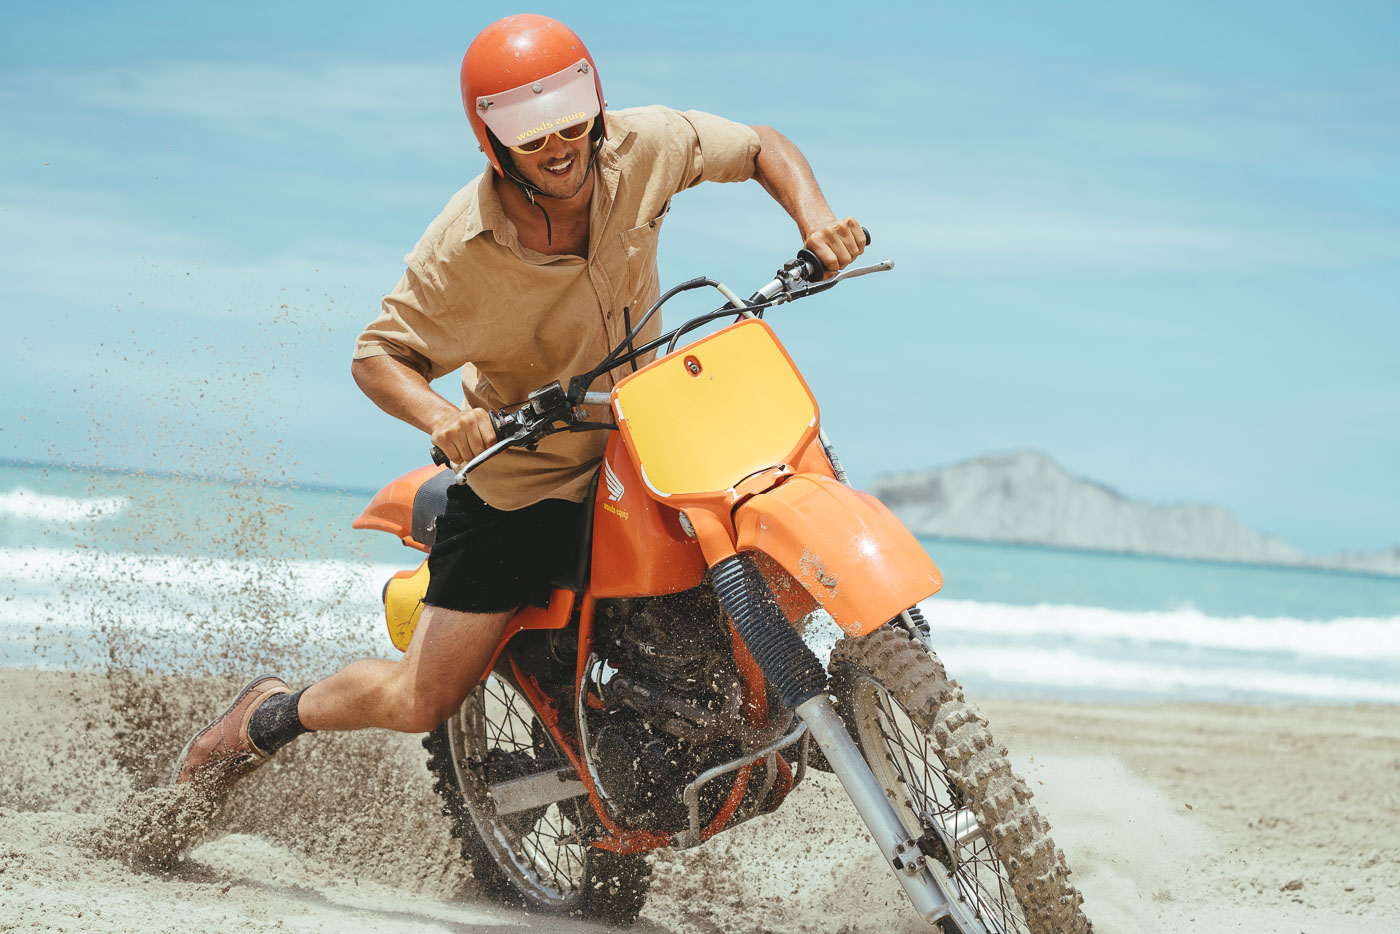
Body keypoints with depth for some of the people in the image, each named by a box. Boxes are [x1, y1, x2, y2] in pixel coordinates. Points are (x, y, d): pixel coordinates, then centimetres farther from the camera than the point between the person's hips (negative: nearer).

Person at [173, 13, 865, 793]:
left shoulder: (644, 146, -17)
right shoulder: (459, 251, -24)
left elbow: (760, 145, -1)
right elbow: (379, 355, -13)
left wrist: (815, 216, -21)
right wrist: (437, 414, -35)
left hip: (642, 430, 4)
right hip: (521, 472, -4)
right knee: (421, 703, -3)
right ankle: (276, 713, 29)